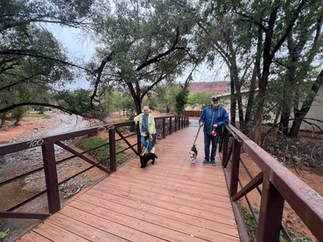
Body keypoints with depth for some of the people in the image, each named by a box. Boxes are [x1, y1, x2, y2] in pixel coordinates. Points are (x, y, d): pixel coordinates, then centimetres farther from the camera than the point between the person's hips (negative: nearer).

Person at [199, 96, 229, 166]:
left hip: (216, 132, 0)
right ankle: (206, 159, 27)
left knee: (214, 146, 13)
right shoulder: (206, 109, -1)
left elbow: (226, 120, -1)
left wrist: (218, 124, -14)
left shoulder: (222, 110, -2)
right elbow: (202, 117, 6)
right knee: (206, 145, 10)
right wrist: (201, 122, -16)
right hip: (207, 131, 1)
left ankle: (213, 159, 31)